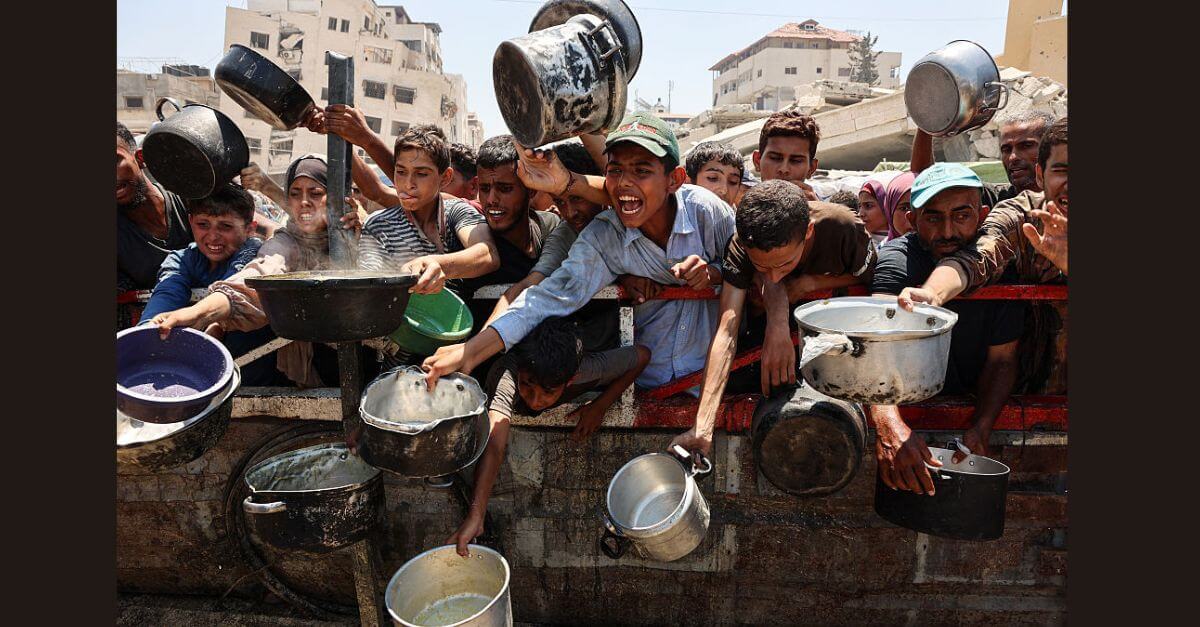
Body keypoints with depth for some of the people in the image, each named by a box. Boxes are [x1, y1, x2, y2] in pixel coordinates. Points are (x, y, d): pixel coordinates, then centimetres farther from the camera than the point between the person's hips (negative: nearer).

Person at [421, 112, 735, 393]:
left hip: (721, 374, -1)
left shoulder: (705, 208, -12)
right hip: (652, 382, 1)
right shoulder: (602, 237, -12)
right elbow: (558, 292, -23)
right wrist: (471, 351, -35)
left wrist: (712, 272, -20)